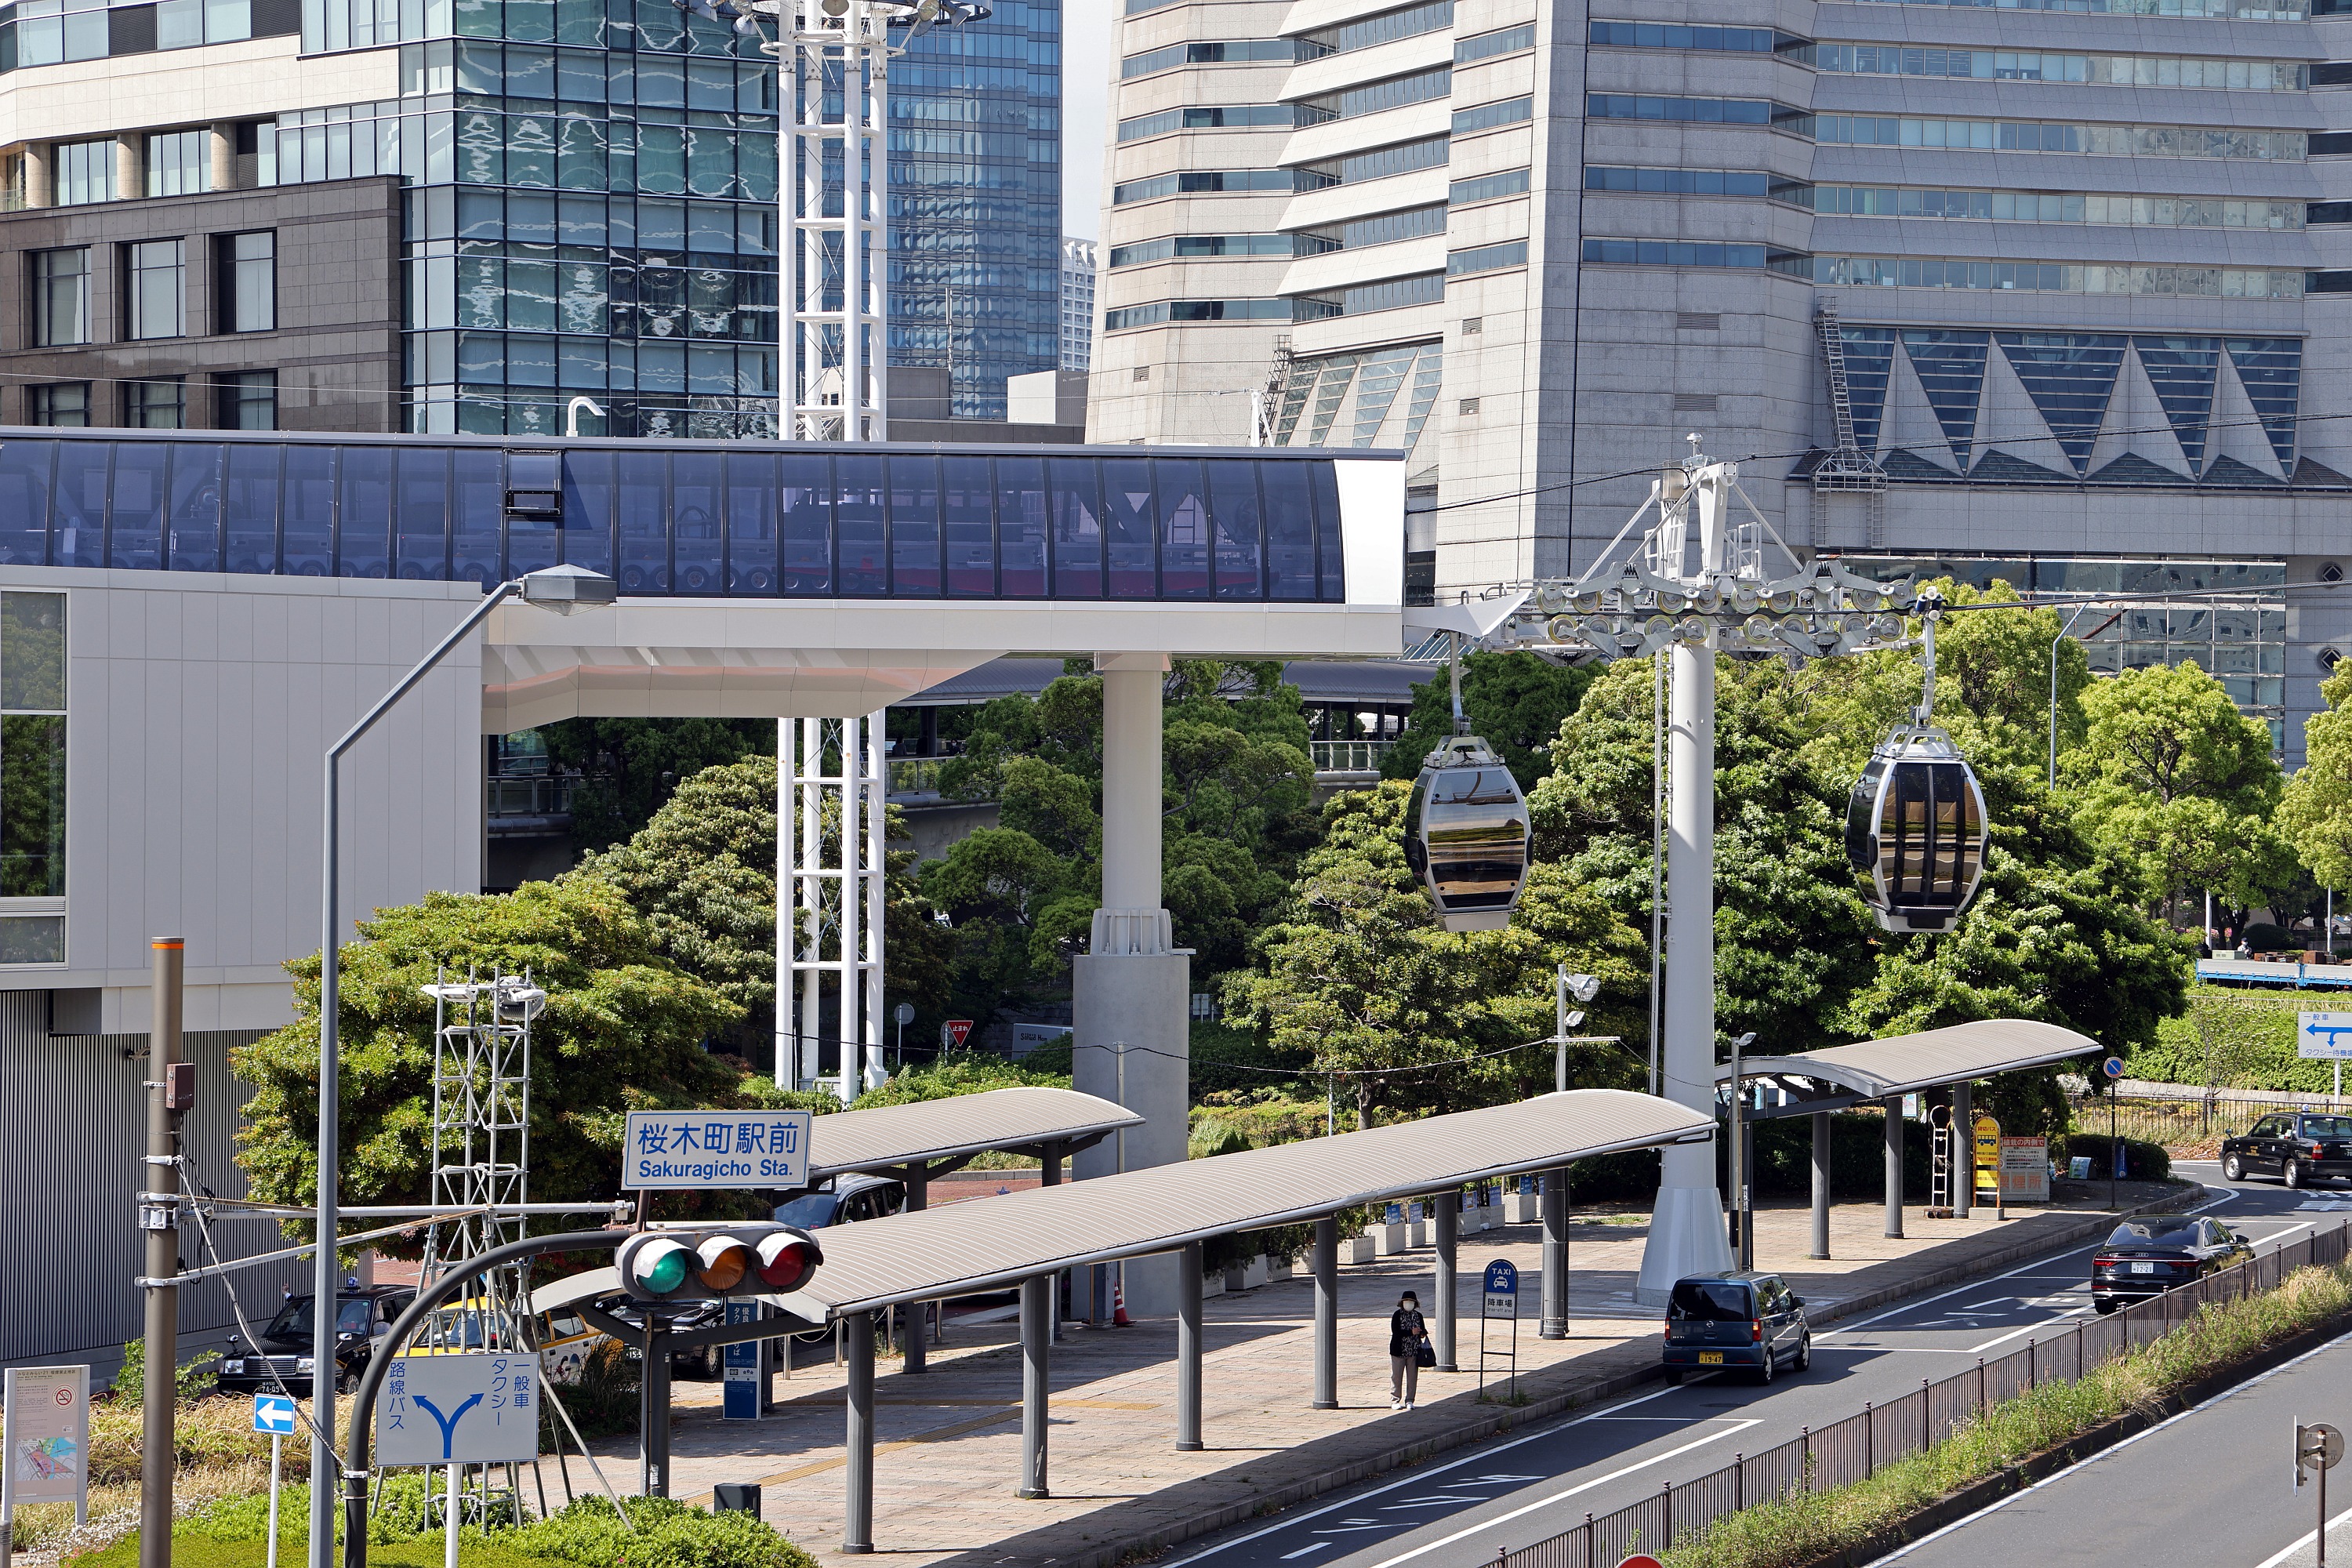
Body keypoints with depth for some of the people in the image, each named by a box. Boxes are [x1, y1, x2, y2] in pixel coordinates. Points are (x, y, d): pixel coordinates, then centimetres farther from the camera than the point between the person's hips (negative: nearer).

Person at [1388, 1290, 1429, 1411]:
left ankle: (1409, 1401, 14)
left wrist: (1423, 1333, -10)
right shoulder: (1397, 1315, -5)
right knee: (1396, 1377, 2)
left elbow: (1422, 1330, 15)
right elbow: (1395, 1331, -16)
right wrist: (1411, 1332, -23)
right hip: (1399, 1350, -4)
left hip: (1414, 1351, 4)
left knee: (1412, 1377, 5)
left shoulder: (1418, 1316, 8)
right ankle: (1395, 1401, 9)